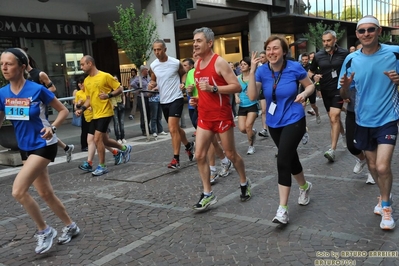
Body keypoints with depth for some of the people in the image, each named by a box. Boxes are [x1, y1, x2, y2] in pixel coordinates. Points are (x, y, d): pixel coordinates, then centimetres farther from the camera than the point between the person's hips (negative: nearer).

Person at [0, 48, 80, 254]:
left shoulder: (38, 90, -18)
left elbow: (63, 110, -7)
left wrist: (52, 128, -23)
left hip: (43, 145, -7)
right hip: (25, 148, 7)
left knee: (18, 191, -17)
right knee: (45, 193, 14)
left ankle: (44, 231, 4)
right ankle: (71, 226, 34)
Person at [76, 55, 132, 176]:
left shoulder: (105, 76, -10)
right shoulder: (86, 81, 10)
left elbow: (120, 89, -6)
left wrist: (108, 95, -22)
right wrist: (82, 109, 3)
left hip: (105, 113, -8)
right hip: (95, 115, 8)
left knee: (97, 139, -12)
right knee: (104, 140, 14)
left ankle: (102, 166, 3)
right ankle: (125, 148, 39)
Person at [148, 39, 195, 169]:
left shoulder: (176, 63, -9)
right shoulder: (153, 66, 1)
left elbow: (184, 74, 10)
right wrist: (151, 85, -6)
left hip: (176, 99, -5)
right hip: (163, 101, 6)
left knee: (173, 129, -15)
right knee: (175, 128, 17)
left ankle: (176, 159, -9)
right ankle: (189, 145, 42)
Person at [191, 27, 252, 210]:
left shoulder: (219, 62, -13)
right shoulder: (197, 64, 10)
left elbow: (237, 86, -17)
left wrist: (213, 88, -26)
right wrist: (196, 99, 7)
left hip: (222, 116, -7)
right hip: (204, 116, 7)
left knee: (231, 154, 7)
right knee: (199, 155, 0)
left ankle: (244, 183, 32)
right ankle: (207, 195, 10)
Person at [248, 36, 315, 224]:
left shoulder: (295, 68, -13)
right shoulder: (262, 71, -8)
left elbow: (311, 85, 2)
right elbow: (252, 96, -18)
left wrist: (304, 93, -20)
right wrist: (252, 71, -25)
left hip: (294, 121, -4)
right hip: (274, 123, 4)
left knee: (282, 161, -14)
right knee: (290, 158, 20)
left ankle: (282, 209, -6)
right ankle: (304, 186, 48)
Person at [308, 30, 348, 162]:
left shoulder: (344, 53, -6)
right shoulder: (318, 55, 1)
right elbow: (310, 71, 12)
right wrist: (314, 76, -10)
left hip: (339, 90, -4)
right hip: (325, 91, 4)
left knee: (334, 117, -16)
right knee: (334, 118, 17)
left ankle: (332, 150, -18)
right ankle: (344, 134, 45)